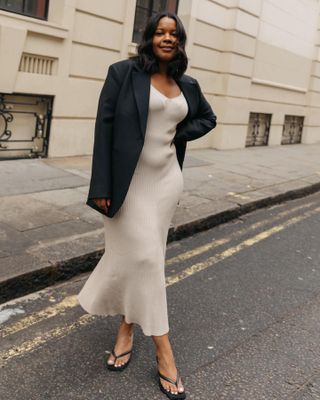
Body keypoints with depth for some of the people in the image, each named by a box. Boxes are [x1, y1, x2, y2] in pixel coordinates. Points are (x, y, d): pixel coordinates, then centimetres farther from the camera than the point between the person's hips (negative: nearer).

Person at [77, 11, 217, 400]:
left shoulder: (187, 85, 9)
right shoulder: (123, 72, -5)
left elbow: (208, 118, 25)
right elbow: (104, 127, -9)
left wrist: (179, 135, 4)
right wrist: (101, 186, -15)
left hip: (167, 179, 5)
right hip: (130, 181, -4)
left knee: (137, 256, 11)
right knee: (144, 257, -4)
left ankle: (127, 329, 30)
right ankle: (163, 350, 7)